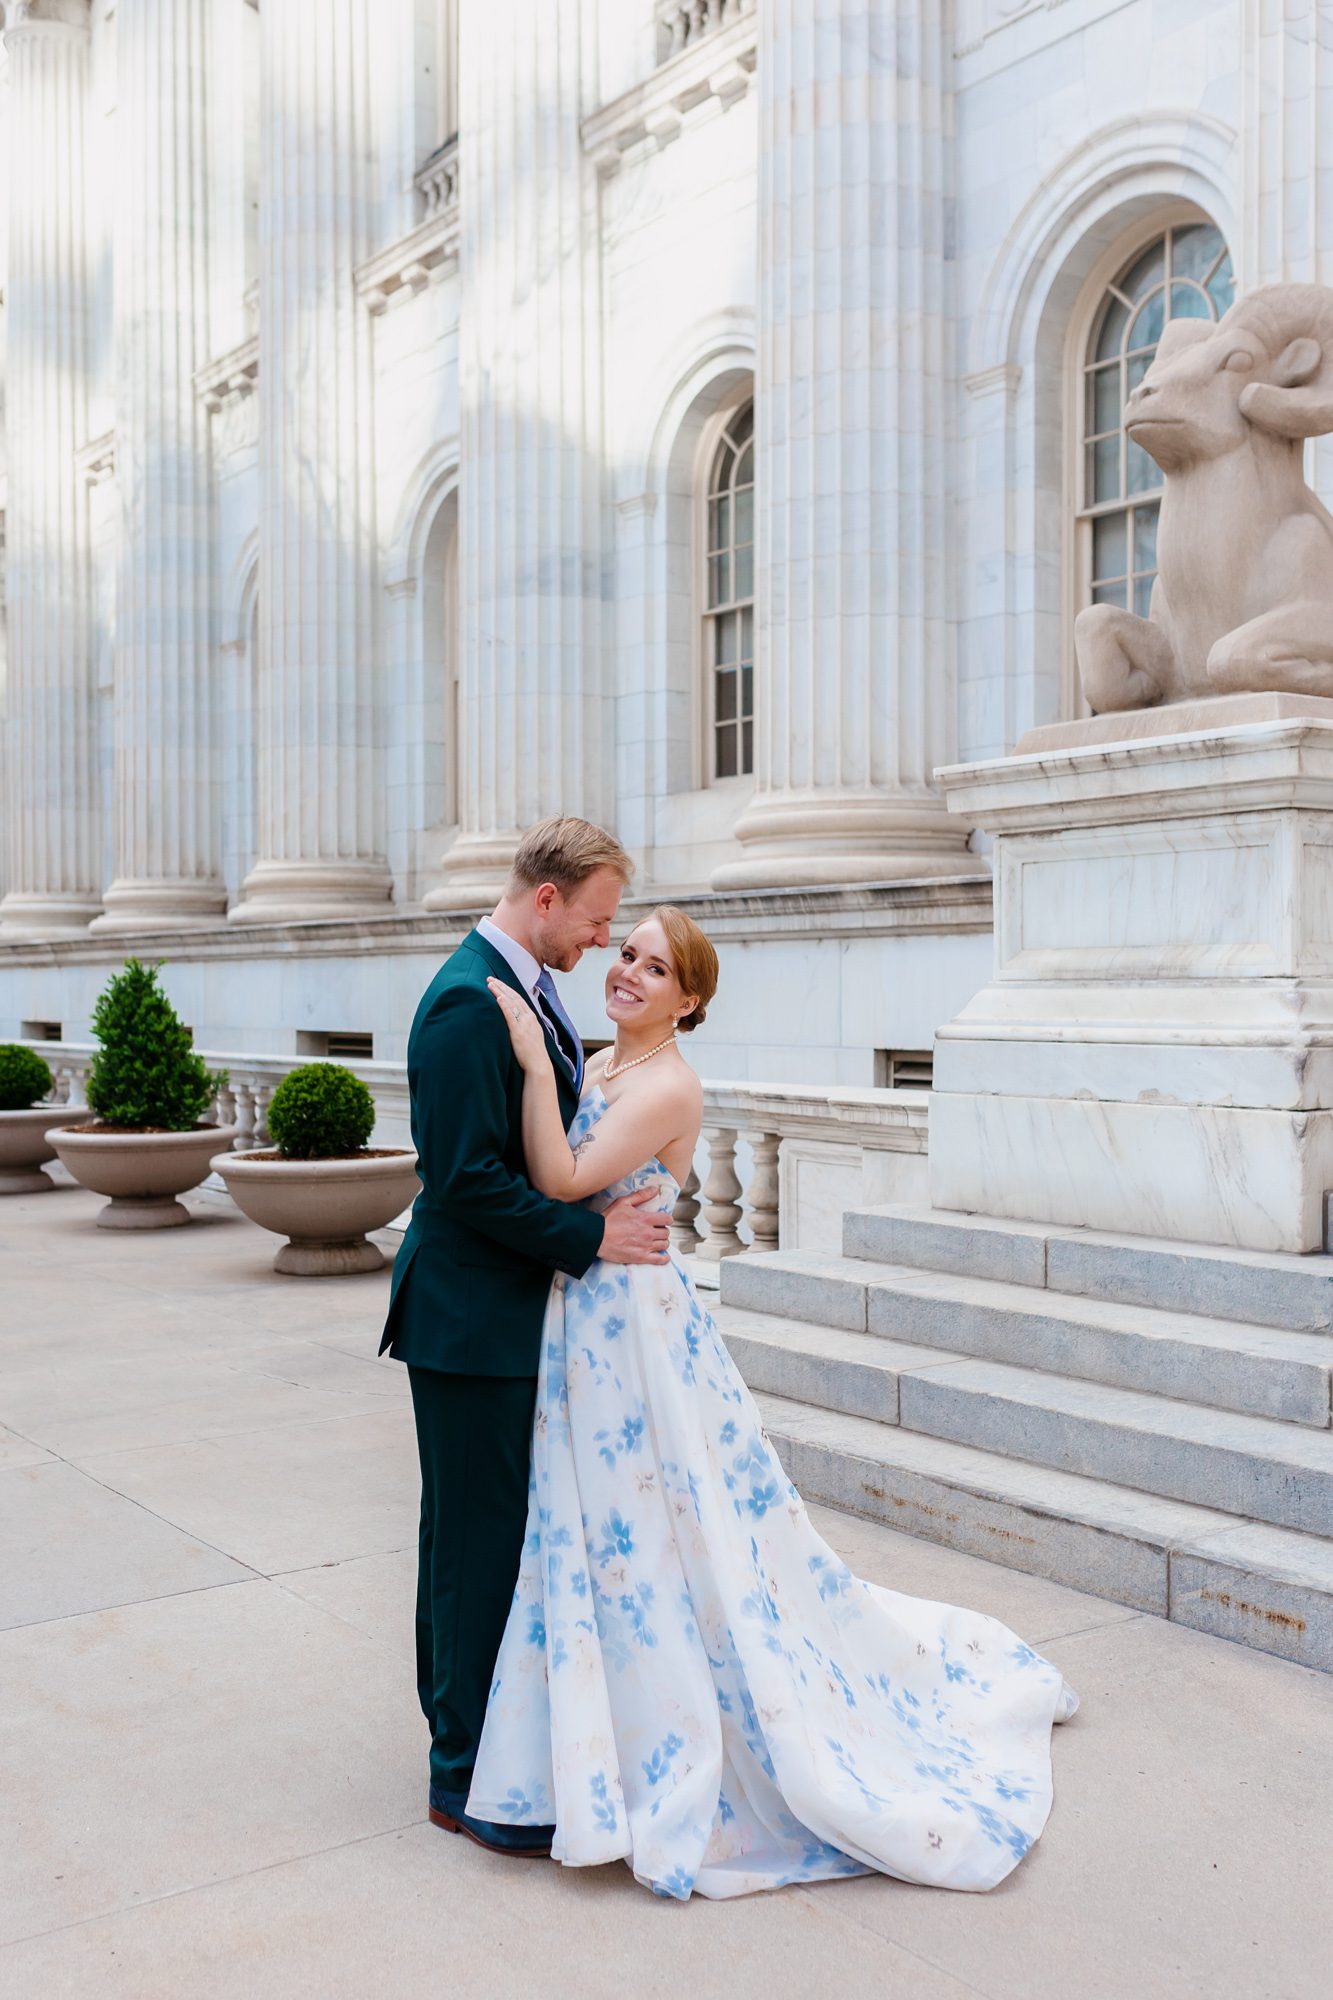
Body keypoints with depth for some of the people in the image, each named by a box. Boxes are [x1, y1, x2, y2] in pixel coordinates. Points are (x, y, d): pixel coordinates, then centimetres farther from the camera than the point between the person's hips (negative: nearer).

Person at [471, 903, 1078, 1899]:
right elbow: (553, 1179, 10)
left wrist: (537, 1060, -26)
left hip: (636, 1328, -9)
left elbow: (564, 1182, -26)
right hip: (585, 1330, 9)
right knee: (606, 1537, 16)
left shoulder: (670, 1085, -17)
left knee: (666, 1535, 1)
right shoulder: (599, 1067, 9)